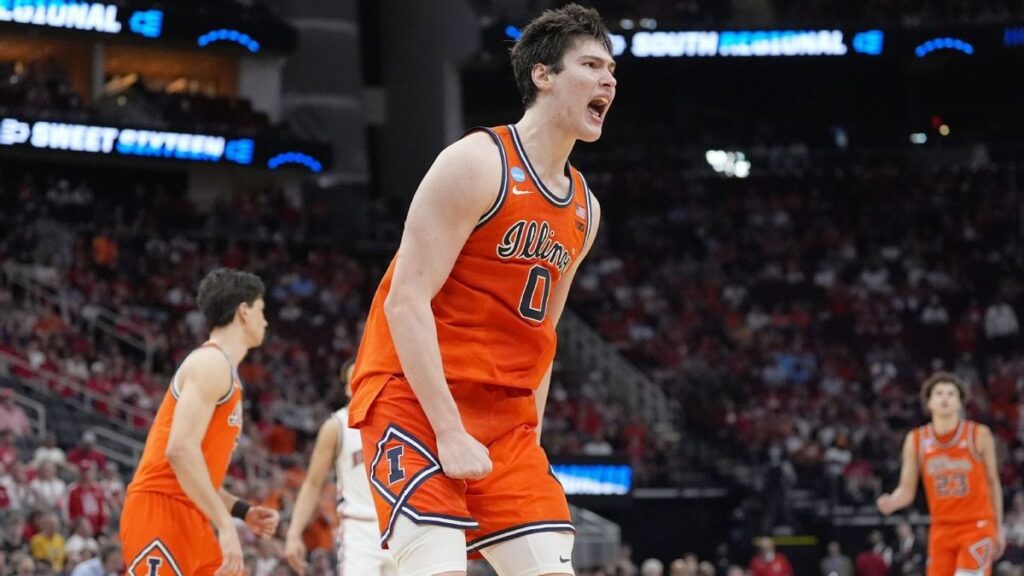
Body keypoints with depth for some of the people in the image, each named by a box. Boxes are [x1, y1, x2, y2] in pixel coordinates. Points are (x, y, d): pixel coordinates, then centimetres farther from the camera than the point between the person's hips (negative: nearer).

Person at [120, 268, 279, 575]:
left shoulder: (222, 369, 22)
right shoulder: (212, 363, -9)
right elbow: (181, 449, -22)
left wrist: (242, 510, 16)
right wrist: (225, 524, -24)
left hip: (189, 518, 10)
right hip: (160, 512, -10)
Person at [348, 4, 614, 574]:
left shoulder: (584, 209, 13)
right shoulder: (478, 164, -11)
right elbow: (406, 300, -17)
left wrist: (530, 440, 13)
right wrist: (448, 431, -21)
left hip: (503, 414, 8)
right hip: (415, 398, -8)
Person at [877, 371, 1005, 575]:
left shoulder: (979, 435, -6)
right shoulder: (916, 440, -1)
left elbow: (992, 482, 6)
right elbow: (907, 490, 1)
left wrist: (999, 528, 9)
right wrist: (891, 502, -22)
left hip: (977, 526, -3)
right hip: (942, 529, 3)